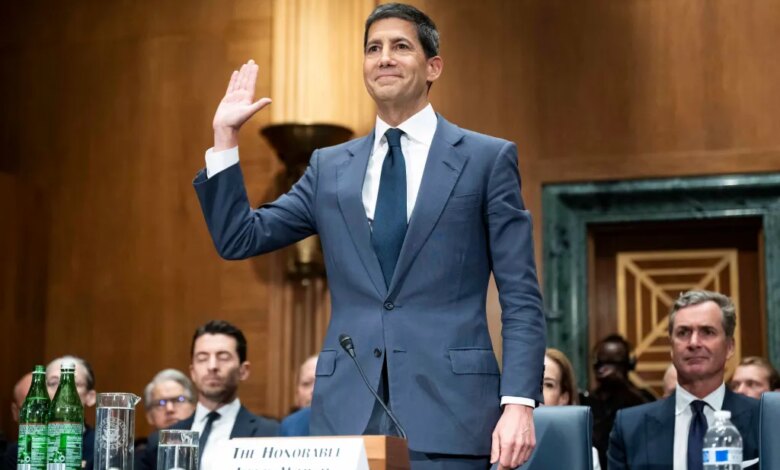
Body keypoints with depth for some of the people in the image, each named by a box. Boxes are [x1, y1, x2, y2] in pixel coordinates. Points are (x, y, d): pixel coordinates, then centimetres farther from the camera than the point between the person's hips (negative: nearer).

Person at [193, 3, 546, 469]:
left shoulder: (488, 159, 3)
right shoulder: (330, 167, 14)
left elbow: (521, 298, 0)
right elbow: (238, 239, 14)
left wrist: (519, 402, -11)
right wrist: (226, 136, 7)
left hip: (448, 409, -3)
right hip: (348, 411, 3)